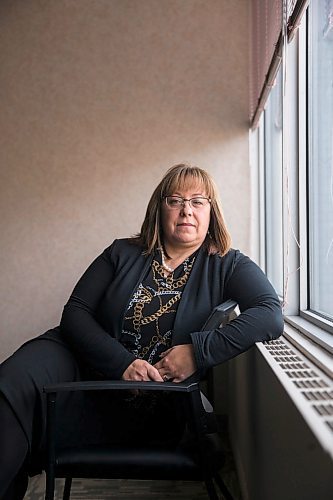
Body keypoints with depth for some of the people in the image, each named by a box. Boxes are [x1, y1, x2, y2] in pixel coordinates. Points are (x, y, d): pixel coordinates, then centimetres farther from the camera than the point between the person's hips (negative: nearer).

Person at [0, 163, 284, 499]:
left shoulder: (226, 266, 3)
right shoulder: (123, 254, 7)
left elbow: (270, 316, -14)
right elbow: (75, 312, 0)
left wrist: (198, 351, -25)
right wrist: (121, 363, -17)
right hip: (81, 360, 3)